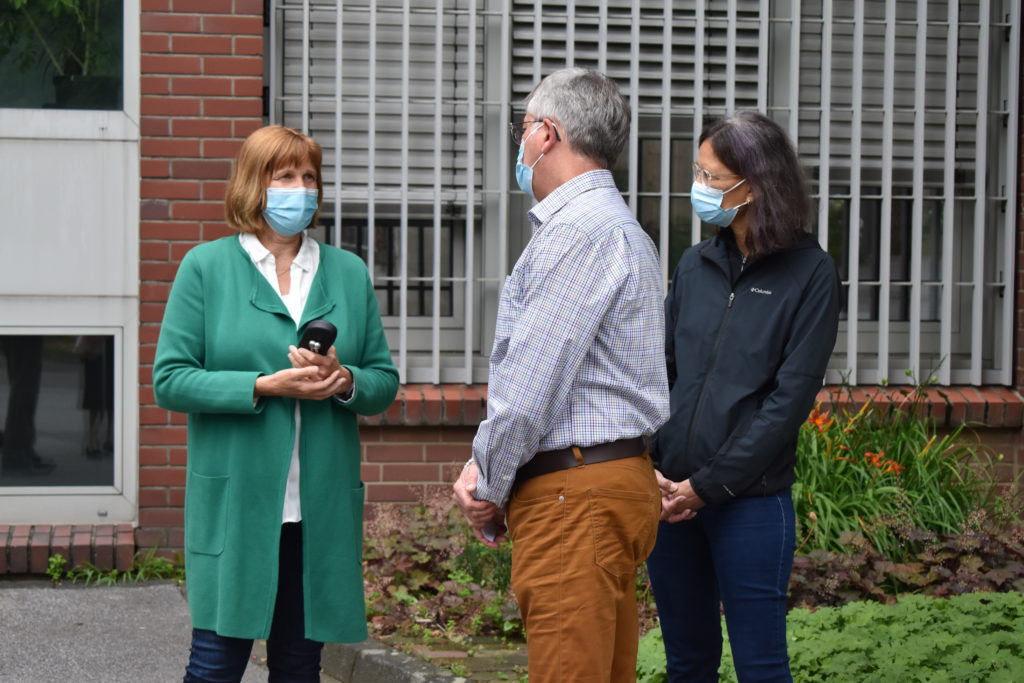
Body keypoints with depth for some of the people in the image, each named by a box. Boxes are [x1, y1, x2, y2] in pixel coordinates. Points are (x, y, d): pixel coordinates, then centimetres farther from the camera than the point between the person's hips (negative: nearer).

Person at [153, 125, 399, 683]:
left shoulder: (349, 273, 13)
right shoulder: (206, 266, 2)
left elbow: (385, 382, 13)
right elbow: (169, 380, -4)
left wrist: (344, 381, -10)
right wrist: (265, 387, -15)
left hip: (321, 506, 3)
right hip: (234, 501, -3)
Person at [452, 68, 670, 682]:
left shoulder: (580, 230, -14)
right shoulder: (614, 227, 21)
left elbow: (530, 385, -18)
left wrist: (490, 491, -6)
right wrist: (484, 465, 7)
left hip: (574, 497, -11)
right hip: (617, 478, 11)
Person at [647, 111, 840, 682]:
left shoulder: (809, 273, -6)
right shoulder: (697, 266, 9)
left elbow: (792, 396, -11)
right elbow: (659, 373, 8)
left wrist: (709, 485, -13)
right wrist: (648, 469, -7)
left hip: (751, 501, -5)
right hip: (672, 498, 5)